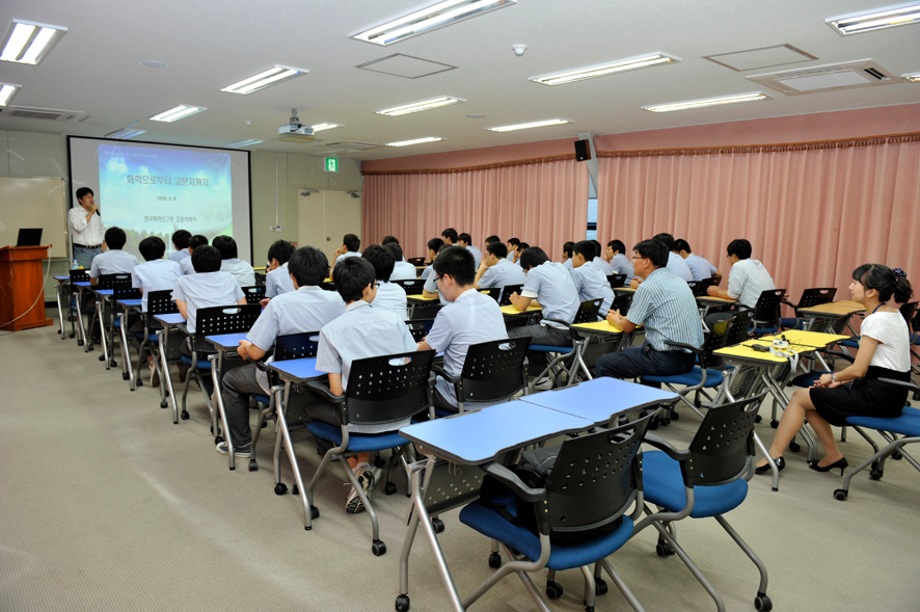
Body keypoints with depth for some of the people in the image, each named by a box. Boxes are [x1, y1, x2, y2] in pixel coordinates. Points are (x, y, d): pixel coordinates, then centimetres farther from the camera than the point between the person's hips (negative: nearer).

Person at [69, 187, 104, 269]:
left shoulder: (96, 212, 17)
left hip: (98, 250, 5)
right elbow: (79, 227, -17)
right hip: (83, 251, -5)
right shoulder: (73, 212, 0)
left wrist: (103, 247, 8)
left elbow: (102, 231, 22)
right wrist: (90, 213, -13)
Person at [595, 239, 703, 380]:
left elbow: (628, 327, -4)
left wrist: (614, 320, 17)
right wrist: (622, 317, 26)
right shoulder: (678, 280, 12)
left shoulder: (648, 287, -15)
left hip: (667, 359, -9)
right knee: (631, 352, 33)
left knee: (603, 364, 0)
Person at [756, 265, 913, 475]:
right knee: (812, 395, 11)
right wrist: (840, 380, 7)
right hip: (887, 389, 9)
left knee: (800, 397, -4)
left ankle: (774, 456, 2)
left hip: (878, 396, -9)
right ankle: (833, 455, 16)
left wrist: (832, 377, -3)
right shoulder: (892, 314, 10)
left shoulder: (876, 321, -21)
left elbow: (858, 370, -21)